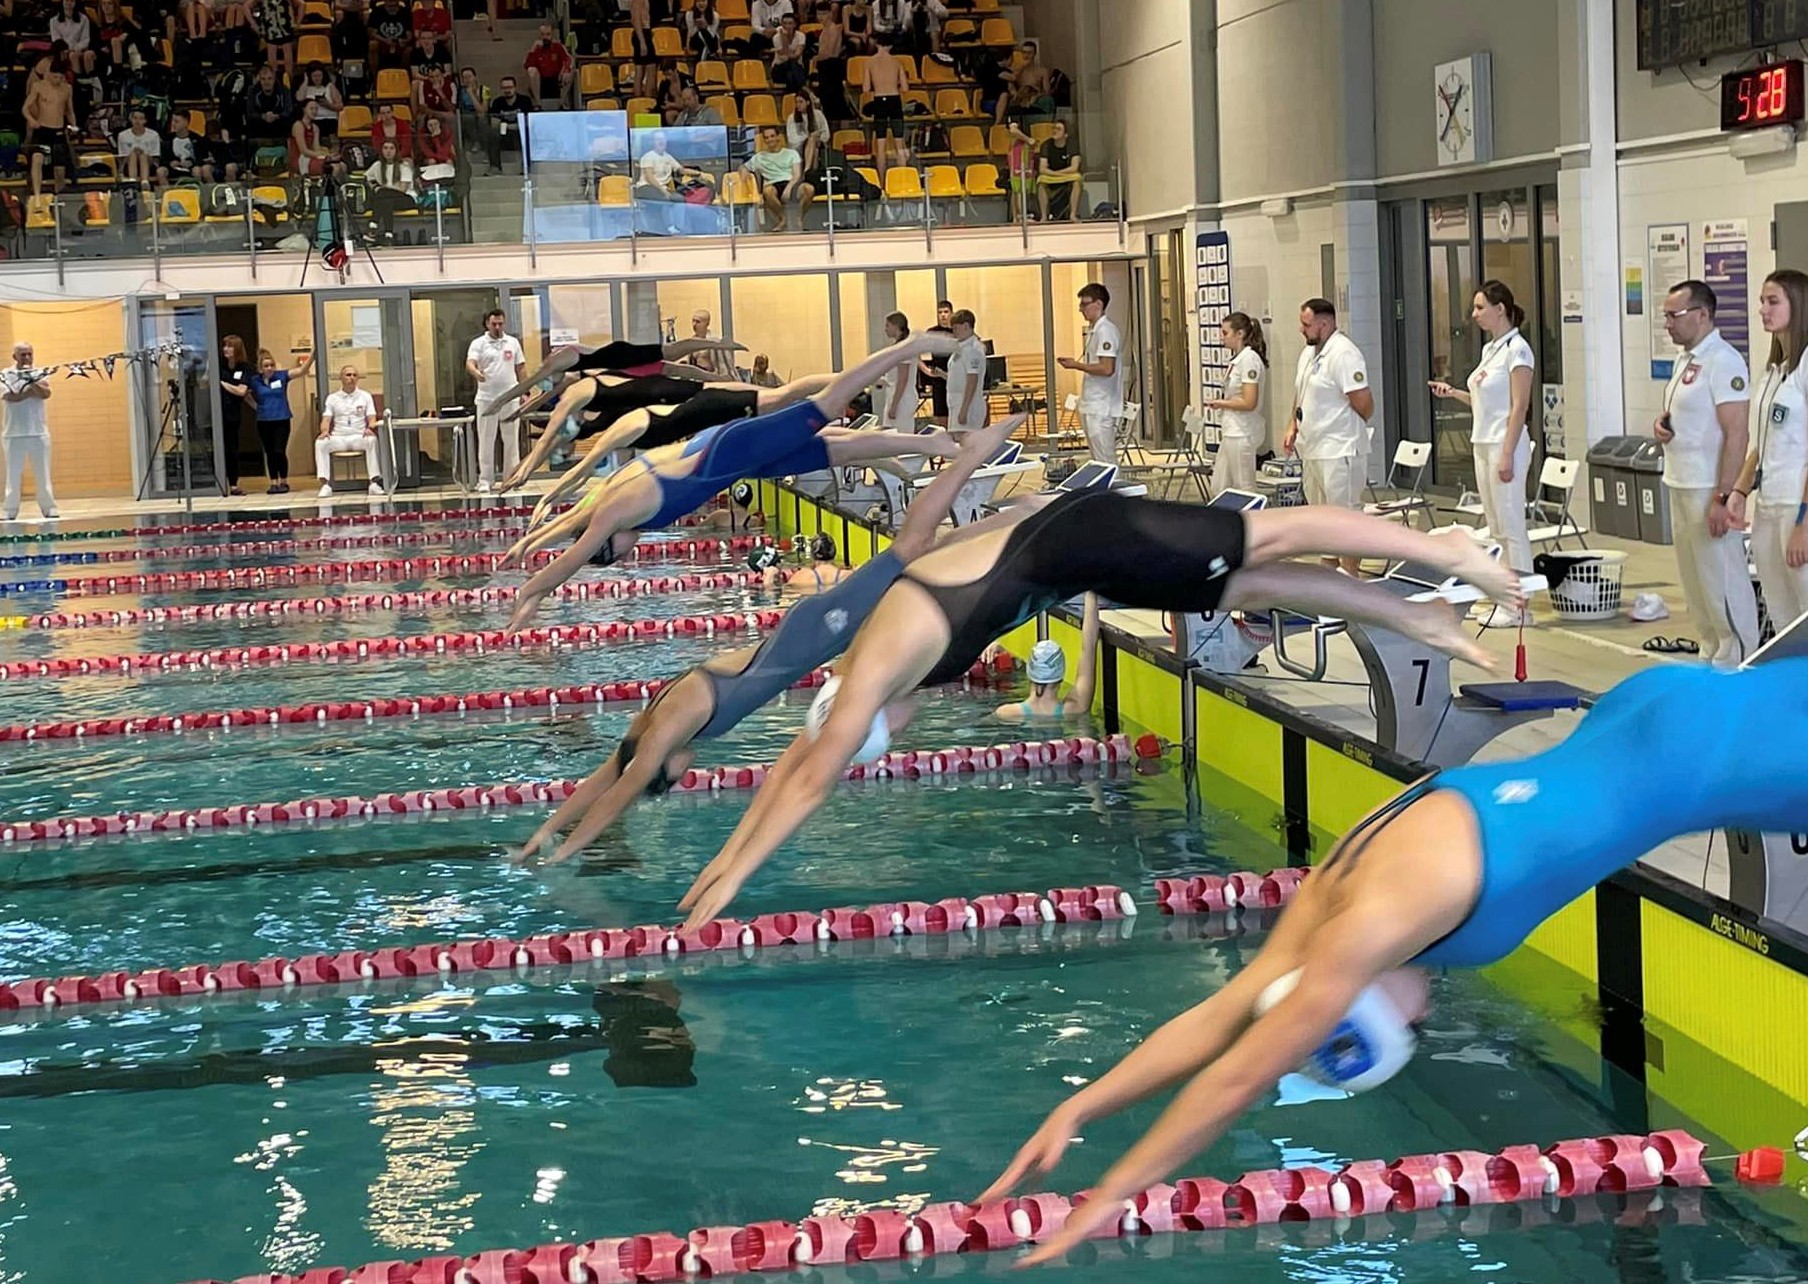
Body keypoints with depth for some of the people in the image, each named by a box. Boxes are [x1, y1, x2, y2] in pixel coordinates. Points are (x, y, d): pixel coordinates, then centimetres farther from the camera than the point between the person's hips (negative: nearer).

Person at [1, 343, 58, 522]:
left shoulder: (40, 373, 7)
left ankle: (48, 507, 8)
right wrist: (32, 389, -11)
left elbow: (45, 394, -10)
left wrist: (31, 380, -20)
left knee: (43, 473, 2)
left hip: (39, 431, 1)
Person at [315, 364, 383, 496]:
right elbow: (326, 419, 4)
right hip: (338, 437, 1)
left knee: (372, 440, -35)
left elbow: (372, 418, 5)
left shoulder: (365, 396, 11)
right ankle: (325, 484, -32)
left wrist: (370, 428, -20)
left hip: (359, 437, -1)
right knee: (320, 442, -30)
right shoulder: (332, 397, 12)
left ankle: (374, 482, -36)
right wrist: (324, 431, -19)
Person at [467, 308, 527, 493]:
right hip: (487, 399, -2)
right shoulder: (478, 344, -1)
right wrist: (476, 372, -38)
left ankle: (512, 478, 12)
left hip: (510, 398, 2)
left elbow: (521, 368, 11)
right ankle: (485, 480, 4)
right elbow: (469, 364, -14)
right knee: (486, 440, 0)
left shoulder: (513, 342, 8)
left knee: (511, 439, 5)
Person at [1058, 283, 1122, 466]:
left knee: (1105, 461, -8)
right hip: (1093, 407, 10)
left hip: (1101, 408, -10)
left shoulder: (1105, 330, -15)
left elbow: (1107, 368, -22)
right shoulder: (1094, 330, 16)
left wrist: (1076, 365, -14)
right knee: (1100, 460, 12)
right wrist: (1076, 364, 12)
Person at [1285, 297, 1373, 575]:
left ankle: (1350, 575, -1)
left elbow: (1363, 402, -20)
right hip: (1312, 448, 10)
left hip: (1338, 451, -10)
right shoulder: (1309, 353, 13)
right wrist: (1293, 428, 12)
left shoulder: (1343, 354, -18)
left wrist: (1350, 428, -4)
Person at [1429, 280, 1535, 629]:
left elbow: (1519, 406, -16)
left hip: (1505, 445, -9)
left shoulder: (1517, 349, -12)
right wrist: (1453, 393, 10)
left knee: (1511, 527, -6)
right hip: (1483, 443, 9)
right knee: (1496, 529, 11)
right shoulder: (1490, 349, 15)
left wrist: (1507, 455, -20)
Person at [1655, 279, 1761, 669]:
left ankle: (1736, 663, 2)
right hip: (1681, 488, 10)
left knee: (1723, 584, -5)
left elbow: (1737, 434, -20)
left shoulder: (1722, 361, -15)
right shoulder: (1685, 359, 14)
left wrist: (1723, 498, -23)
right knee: (1695, 582, 14)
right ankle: (1712, 656, 23)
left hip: (1709, 491, -10)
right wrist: (1662, 424, 5)